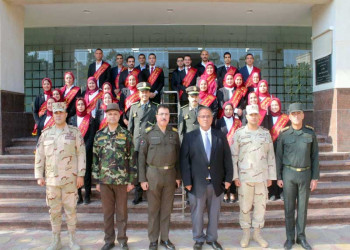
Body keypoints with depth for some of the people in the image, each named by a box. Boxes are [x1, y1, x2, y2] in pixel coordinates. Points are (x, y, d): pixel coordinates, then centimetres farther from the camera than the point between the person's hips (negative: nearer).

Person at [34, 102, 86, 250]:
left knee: (71, 209, 5)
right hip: (51, 178, 3)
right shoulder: (46, 133, 6)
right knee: (54, 210, 10)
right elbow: (39, 156, 8)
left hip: (70, 178, -2)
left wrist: (81, 175, -8)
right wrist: (39, 176, 3)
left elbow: (81, 154, -4)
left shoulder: (74, 132, -1)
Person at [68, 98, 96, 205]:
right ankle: (78, 196, 10)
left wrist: (85, 149, -10)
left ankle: (87, 196, 9)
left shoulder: (91, 119, 1)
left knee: (86, 173, 1)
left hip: (87, 151, -3)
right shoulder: (72, 119, 10)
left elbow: (91, 137, -3)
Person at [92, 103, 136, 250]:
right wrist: (97, 180, 4)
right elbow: (95, 159, 7)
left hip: (122, 180, -2)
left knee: (122, 211, 8)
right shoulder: (99, 135, 5)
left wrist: (131, 180, -5)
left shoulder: (126, 135, -2)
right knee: (107, 211, 11)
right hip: (105, 180, 2)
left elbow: (132, 158, -2)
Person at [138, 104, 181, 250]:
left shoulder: (174, 133, 5)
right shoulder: (148, 133, -3)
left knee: (167, 208, 11)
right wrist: (142, 178, -7)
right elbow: (141, 156, -4)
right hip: (153, 174, -2)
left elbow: (178, 156, 8)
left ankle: (165, 238, 25)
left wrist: (178, 176, 5)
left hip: (170, 174, 2)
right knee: (153, 209, 8)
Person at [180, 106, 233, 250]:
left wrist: (228, 178, 0)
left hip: (217, 183, 2)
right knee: (197, 213, 10)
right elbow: (184, 160, -4)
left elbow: (227, 159, 5)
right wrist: (187, 181, -9)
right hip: (197, 183, -2)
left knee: (214, 213, 14)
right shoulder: (189, 137, -1)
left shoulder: (221, 136, 5)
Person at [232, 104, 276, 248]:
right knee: (245, 206, 7)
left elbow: (271, 156, 7)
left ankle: (257, 233, 26)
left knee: (261, 205, 10)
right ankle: (246, 234, 24)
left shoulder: (266, 133, 5)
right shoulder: (239, 133, -1)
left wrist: (271, 177, 4)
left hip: (262, 177, 2)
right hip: (244, 177, -2)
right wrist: (235, 176, -6)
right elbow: (233, 156, -1)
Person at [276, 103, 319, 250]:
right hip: (288, 173, -1)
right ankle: (290, 237, 20)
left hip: (305, 174, 1)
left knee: (303, 206, 10)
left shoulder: (310, 132, -1)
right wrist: (278, 177, -2)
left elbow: (315, 156, 2)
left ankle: (301, 236, 25)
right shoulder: (283, 134, -4)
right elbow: (278, 156, 0)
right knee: (289, 207, 7)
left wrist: (315, 177, -1)